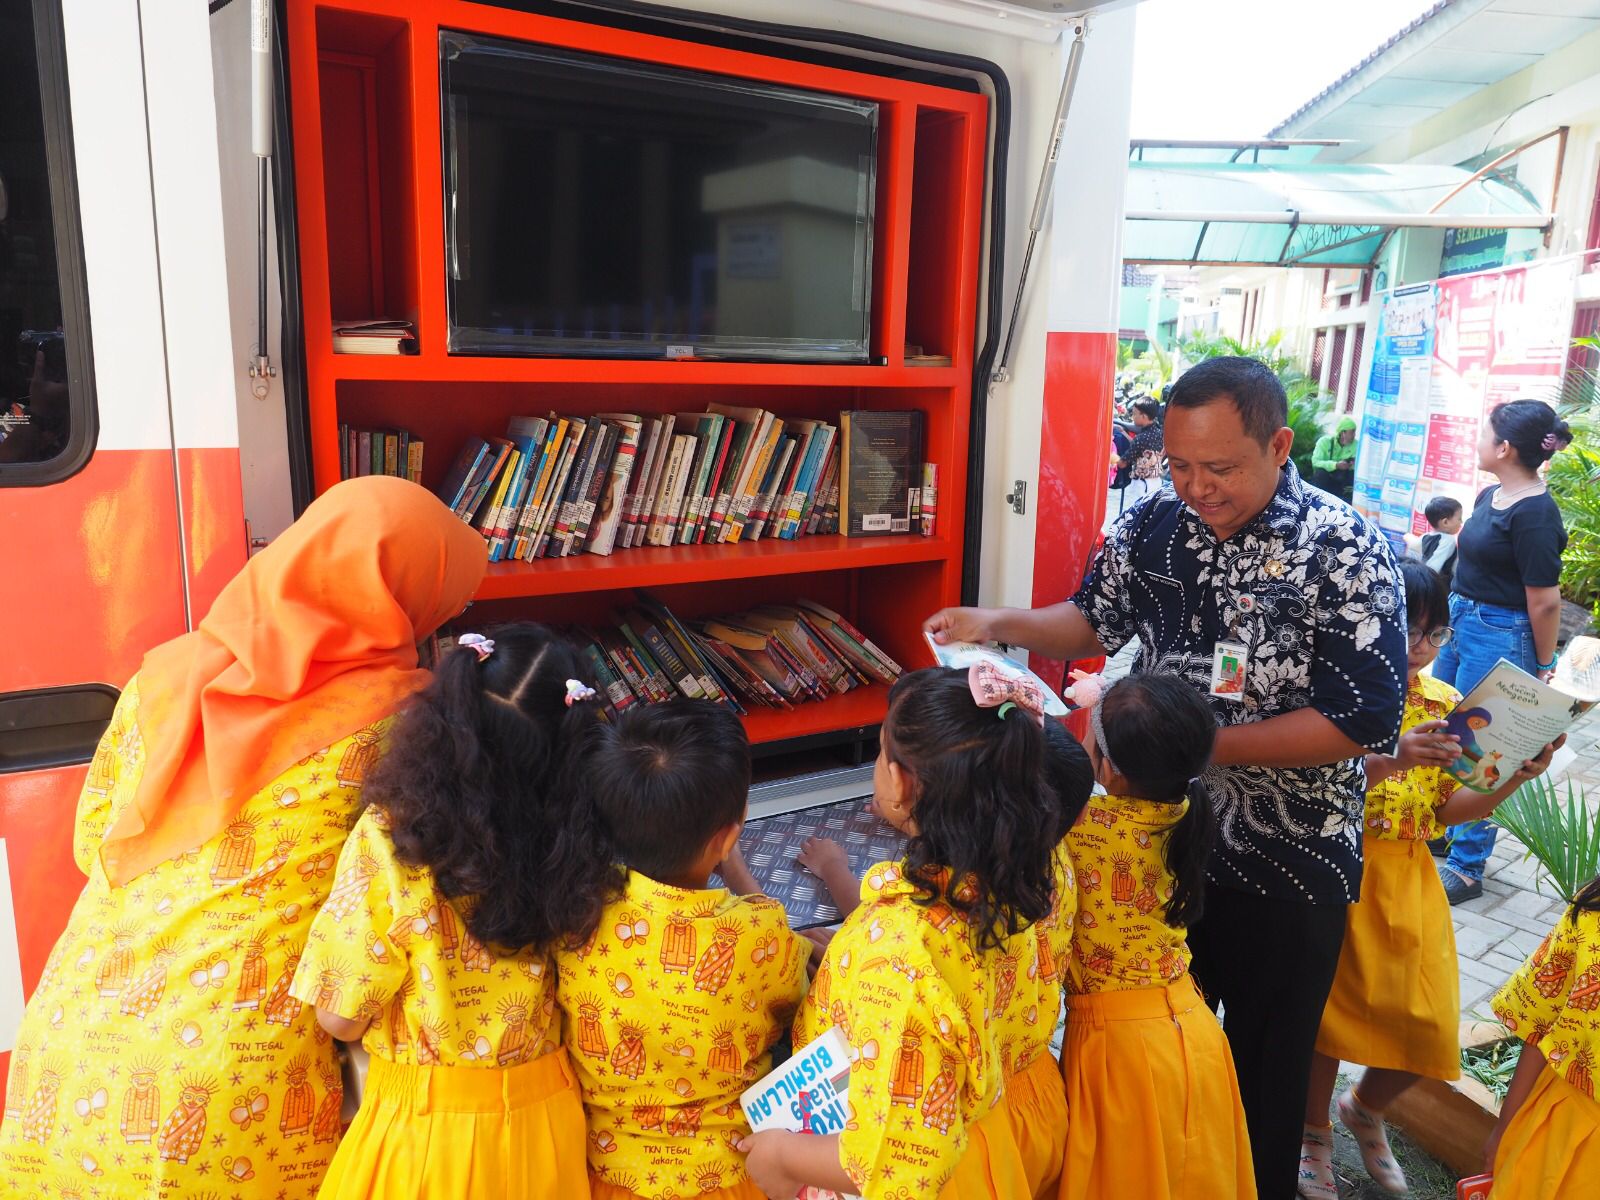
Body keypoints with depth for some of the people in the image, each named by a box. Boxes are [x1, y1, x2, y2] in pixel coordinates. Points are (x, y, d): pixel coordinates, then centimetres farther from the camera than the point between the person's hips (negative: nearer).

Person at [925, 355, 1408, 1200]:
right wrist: (1000, 624, -9)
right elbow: (1096, 621, 9)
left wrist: (1202, 744, -24)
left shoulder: (1346, 552, -18)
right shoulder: (1154, 524, -4)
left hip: (1287, 863, -4)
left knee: (1265, 1063, 17)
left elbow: (1363, 720, -21)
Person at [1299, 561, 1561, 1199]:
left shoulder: (1446, 704, 5)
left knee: (1427, 1021, 6)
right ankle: (1314, 1134, 32)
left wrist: (1513, 779, -10)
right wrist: (1391, 761, -39)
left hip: (1410, 880, 5)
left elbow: (1447, 808, 5)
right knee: (1329, 1008, 6)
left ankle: (1365, 1110, 38)